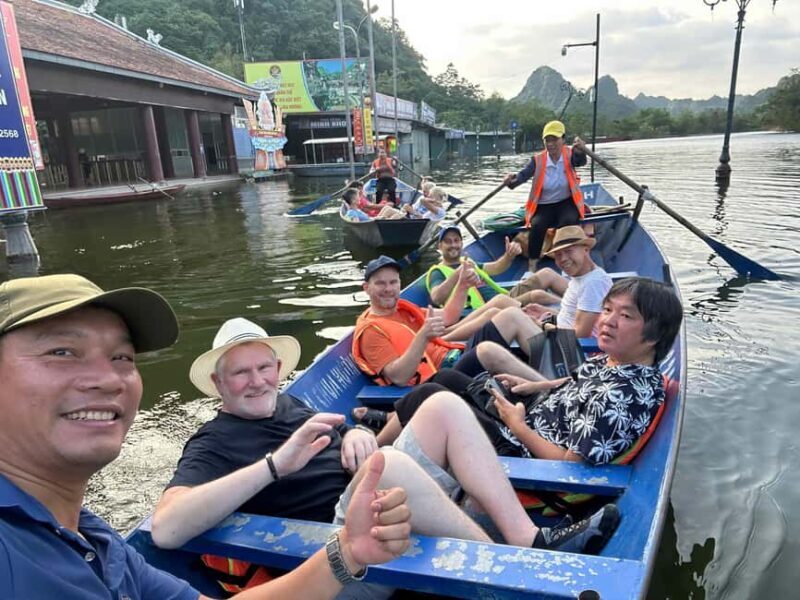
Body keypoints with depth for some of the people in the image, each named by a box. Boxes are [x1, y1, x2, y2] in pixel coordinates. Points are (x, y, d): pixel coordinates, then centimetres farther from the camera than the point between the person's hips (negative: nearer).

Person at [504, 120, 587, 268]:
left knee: (569, 221, -32)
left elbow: (581, 161, -28)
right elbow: (524, 174, -22)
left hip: (567, 203, 0)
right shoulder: (538, 160, -7)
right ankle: (532, 267, -23)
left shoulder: (569, 155, -6)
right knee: (537, 225, -30)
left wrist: (580, 151, -53)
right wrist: (513, 179, -47)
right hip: (544, 206, 0)